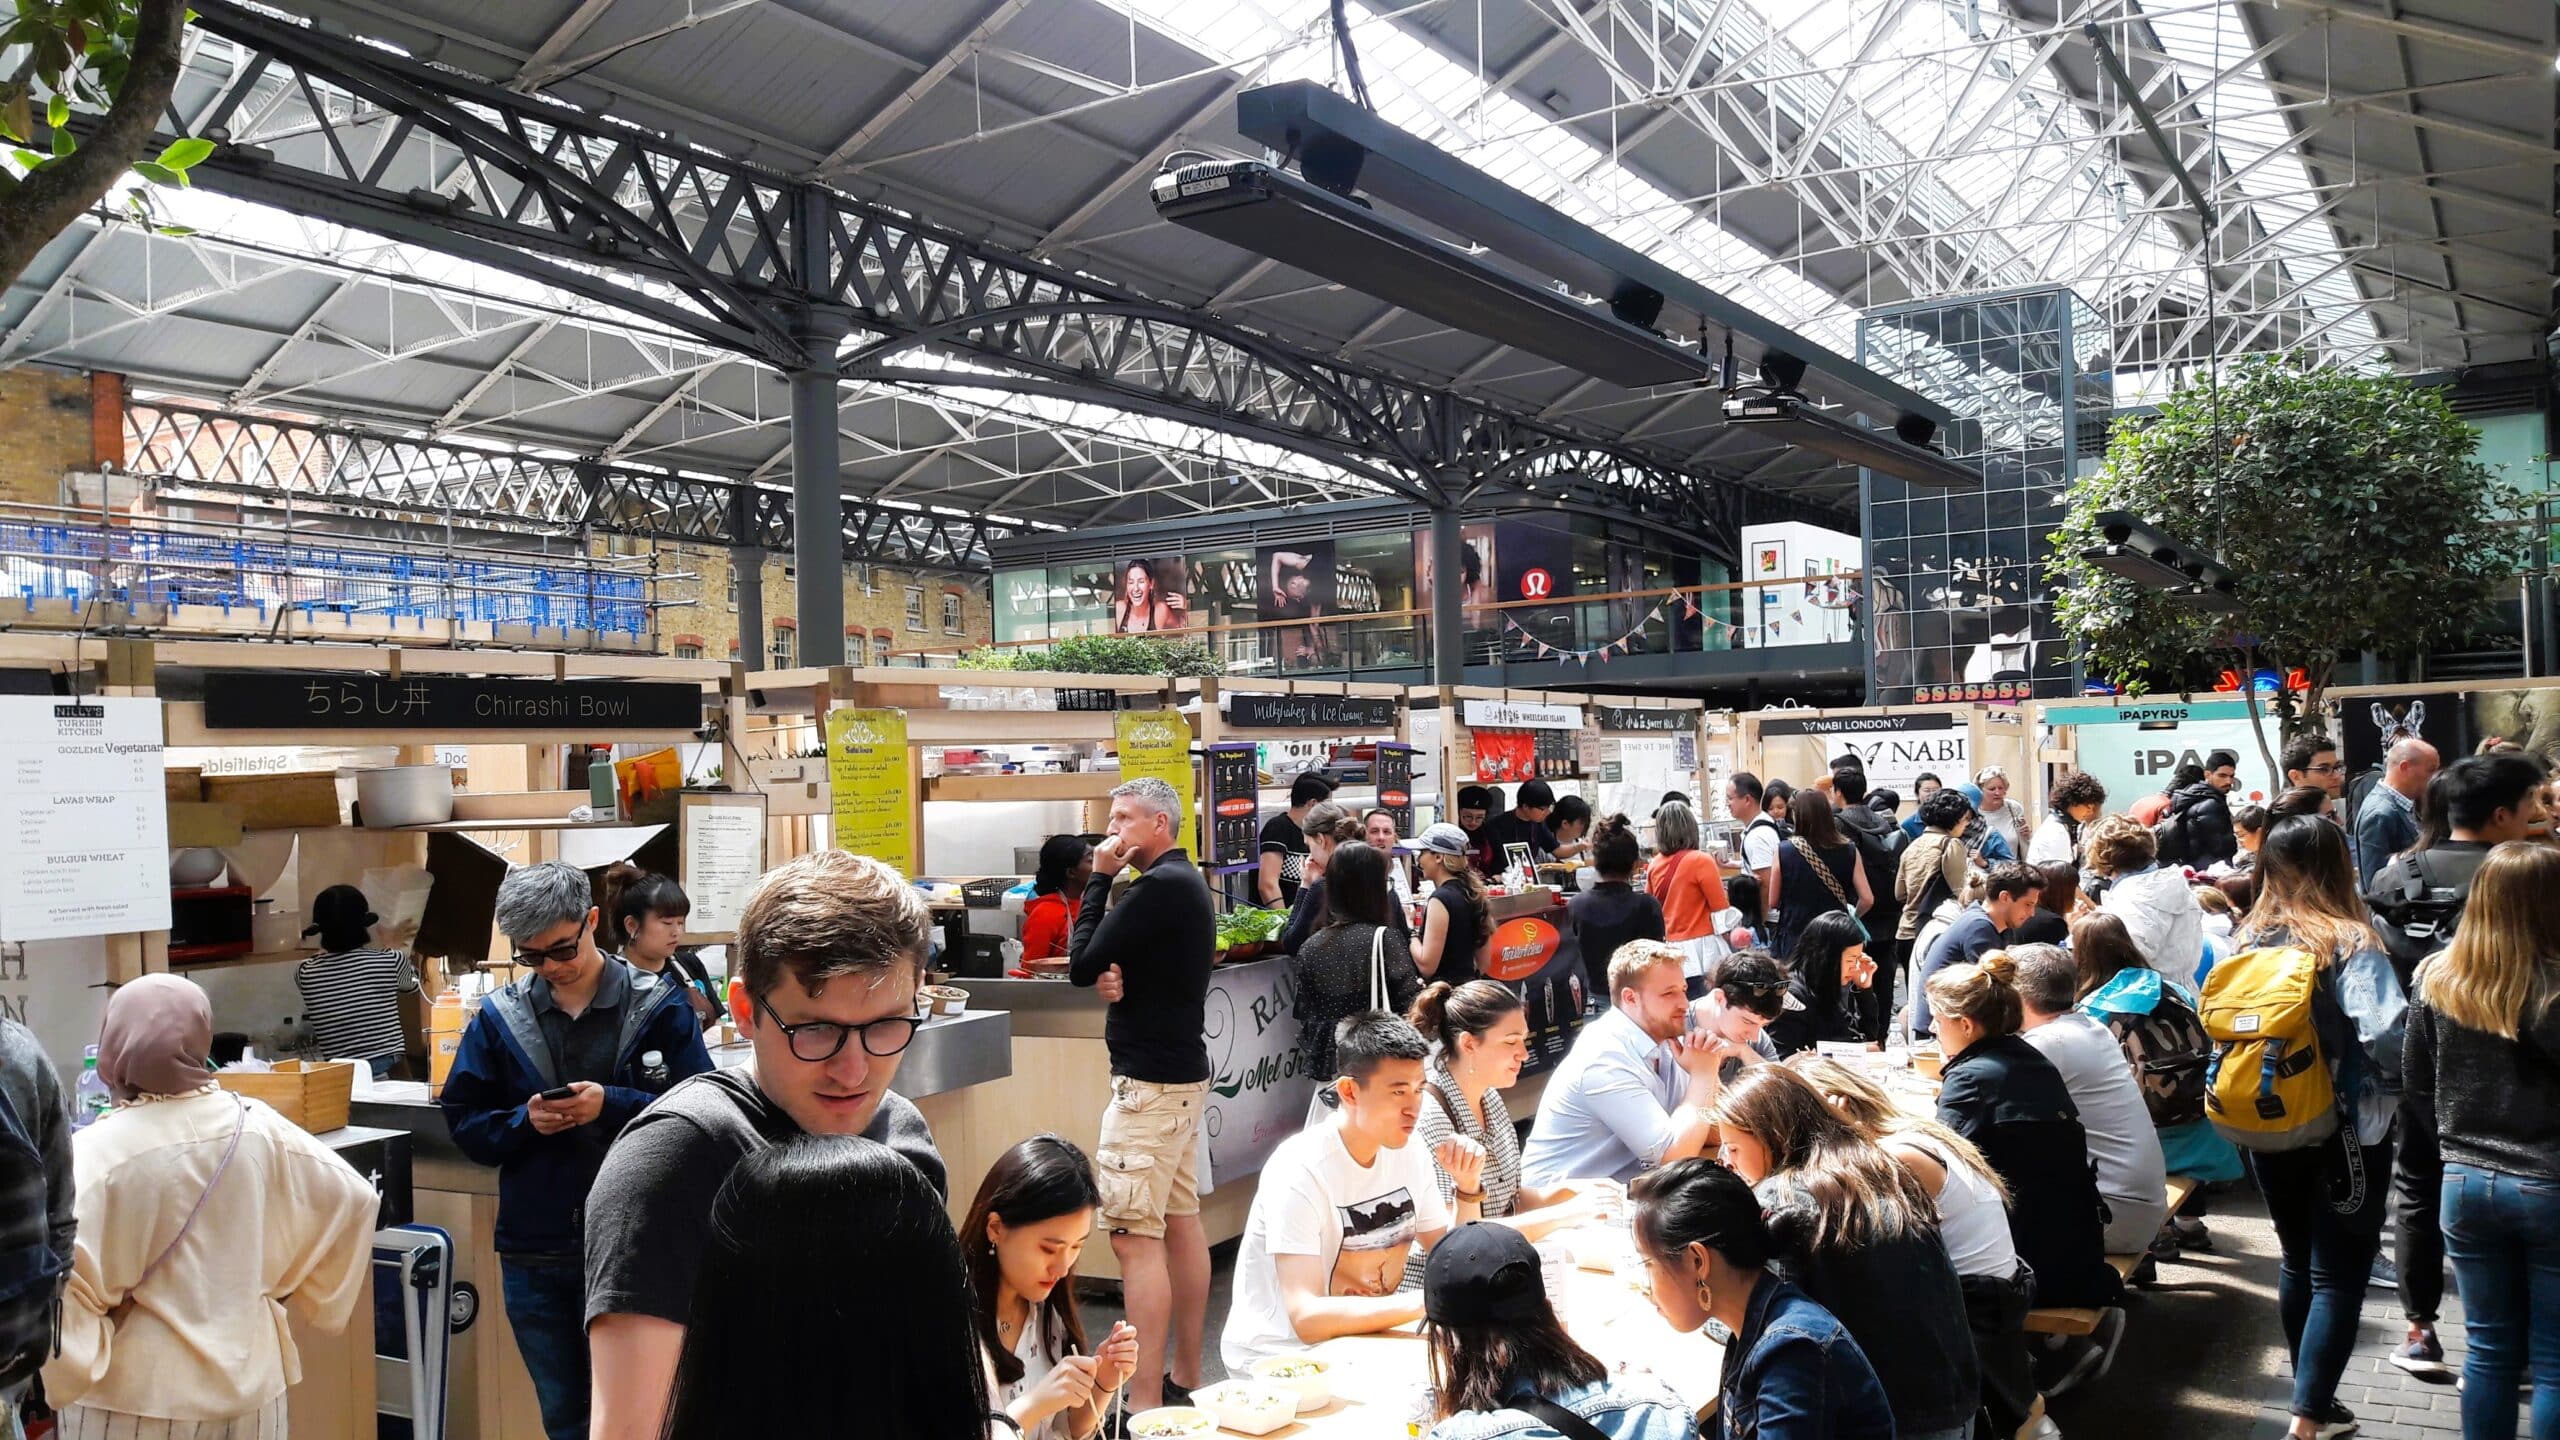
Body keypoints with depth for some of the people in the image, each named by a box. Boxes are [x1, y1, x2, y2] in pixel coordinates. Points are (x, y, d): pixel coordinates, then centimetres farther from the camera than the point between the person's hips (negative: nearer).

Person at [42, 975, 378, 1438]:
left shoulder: (95, 1153, -16)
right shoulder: (257, 1127, -5)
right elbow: (353, 1200, -1)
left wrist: (73, 1369, -8)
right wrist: (305, 1298, 12)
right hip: (248, 1375, 3)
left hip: (133, 1396, -3)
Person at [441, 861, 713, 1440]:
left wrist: (612, 1105, -21)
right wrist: (524, 1122, -13)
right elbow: (465, 1125, 6)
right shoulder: (499, 1017, 3)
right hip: (535, 1255, 3)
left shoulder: (659, 1006, -5)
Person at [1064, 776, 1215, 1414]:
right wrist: (1117, 976, -8)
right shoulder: (1188, 882, 15)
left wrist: (1099, 879, -7)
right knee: (1181, 1222, 13)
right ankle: (1187, 1378, 21)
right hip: (1183, 1070, 11)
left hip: (1150, 1080, -11)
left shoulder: (1160, 885, -18)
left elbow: (1082, 964, -16)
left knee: (1134, 1235, -11)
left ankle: (1145, 1401, -10)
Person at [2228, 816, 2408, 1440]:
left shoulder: (2250, 939, -1)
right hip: (2340, 1132, -5)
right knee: (2338, 1277, 2)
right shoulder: (2349, 943, -16)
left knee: (2297, 1262, 20)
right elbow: (2386, 1033, -27)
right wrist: (2409, 1080, -9)